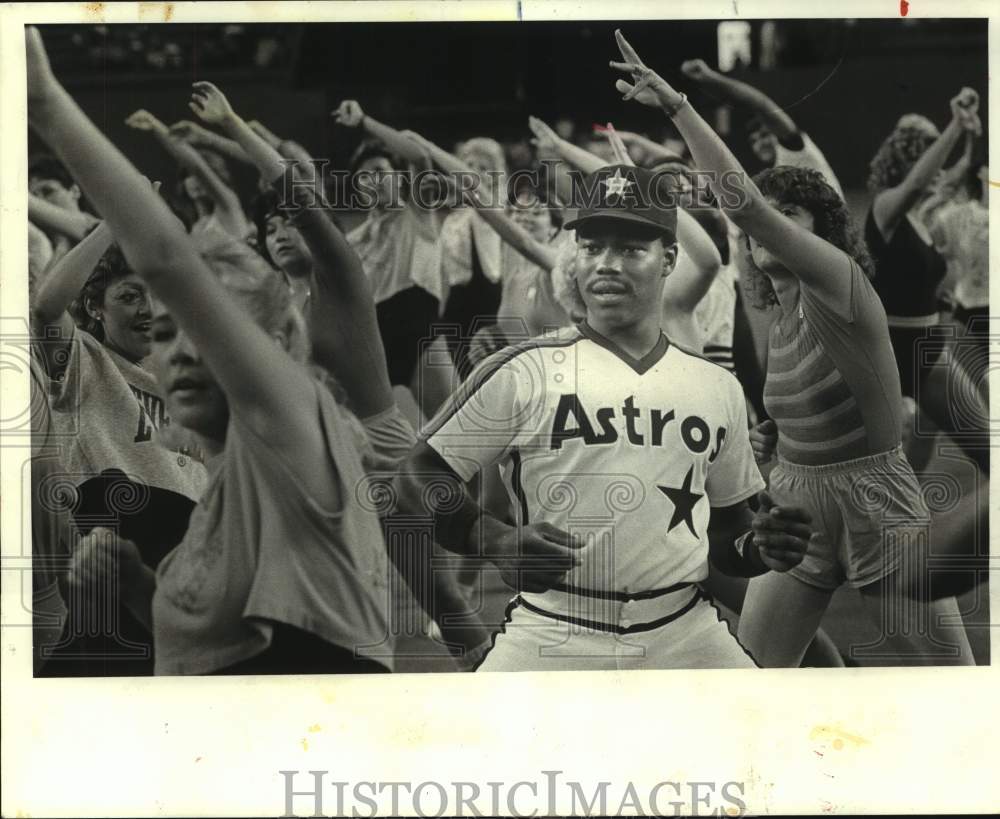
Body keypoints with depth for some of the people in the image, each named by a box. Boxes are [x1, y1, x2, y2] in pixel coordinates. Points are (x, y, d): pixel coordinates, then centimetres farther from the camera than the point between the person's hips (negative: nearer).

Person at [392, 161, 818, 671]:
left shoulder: (718, 389, 11)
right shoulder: (524, 372, -2)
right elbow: (416, 481, -2)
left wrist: (759, 549, -3)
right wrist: (497, 541, -20)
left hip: (686, 638, 3)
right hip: (549, 640, -3)